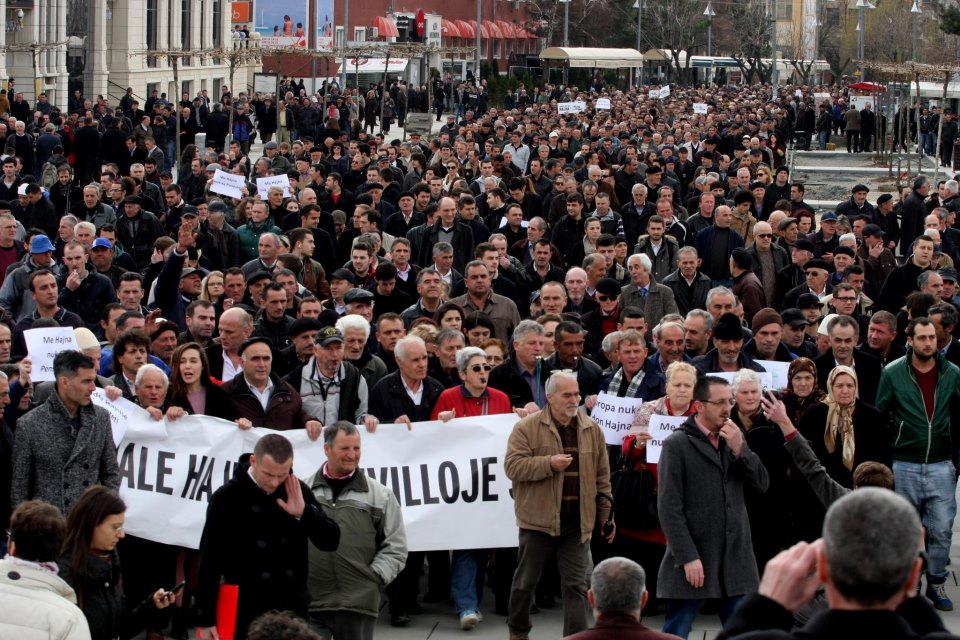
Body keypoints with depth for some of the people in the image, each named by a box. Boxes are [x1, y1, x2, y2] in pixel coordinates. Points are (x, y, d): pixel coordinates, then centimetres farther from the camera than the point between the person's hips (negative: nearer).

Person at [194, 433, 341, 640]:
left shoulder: (298, 491, 3)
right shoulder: (228, 497, -7)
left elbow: (331, 541, 2)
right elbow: (210, 560, -5)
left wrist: (303, 512, -16)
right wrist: (205, 619, -7)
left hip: (292, 612, 4)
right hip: (246, 614, -4)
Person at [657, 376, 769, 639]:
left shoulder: (734, 439, 13)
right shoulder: (677, 445, -6)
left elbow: (762, 484, 6)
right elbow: (669, 507, -10)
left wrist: (740, 449, -8)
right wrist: (687, 557, -16)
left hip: (735, 557, 5)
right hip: (693, 560, -5)